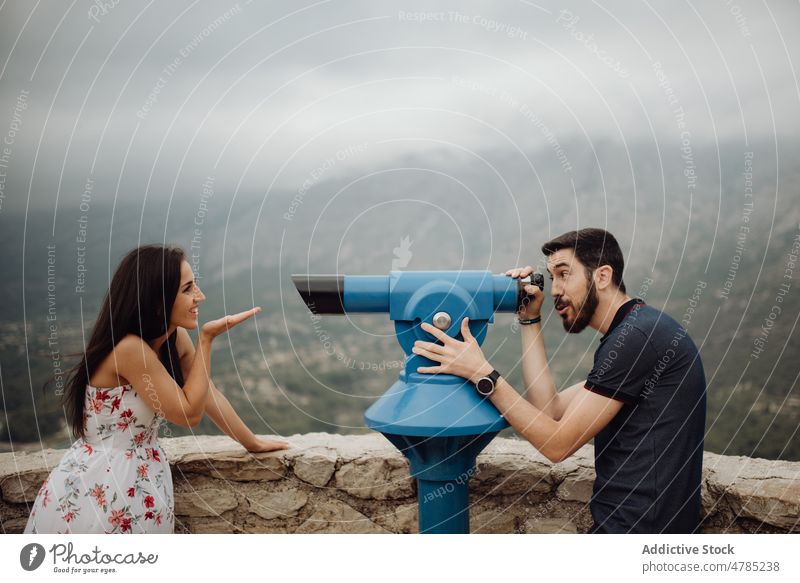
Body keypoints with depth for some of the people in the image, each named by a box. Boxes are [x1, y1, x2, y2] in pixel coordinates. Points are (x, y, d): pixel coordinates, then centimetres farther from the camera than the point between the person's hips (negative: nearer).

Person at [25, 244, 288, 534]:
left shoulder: (176, 339, -3)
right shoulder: (129, 348, -27)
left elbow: (207, 393, 9)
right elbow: (189, 412, -20)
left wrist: (253, 443, 16)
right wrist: (207, 339, -21)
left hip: (141, 484, 7)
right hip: (96, 491, -7)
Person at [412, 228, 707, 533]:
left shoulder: (638, 335, -16)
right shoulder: (631, 334, 14)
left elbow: (558, 444, -15)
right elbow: (549, 409, 8)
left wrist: (483, 374, -16)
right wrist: (530, 320, 8)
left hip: (640, 528, -9)